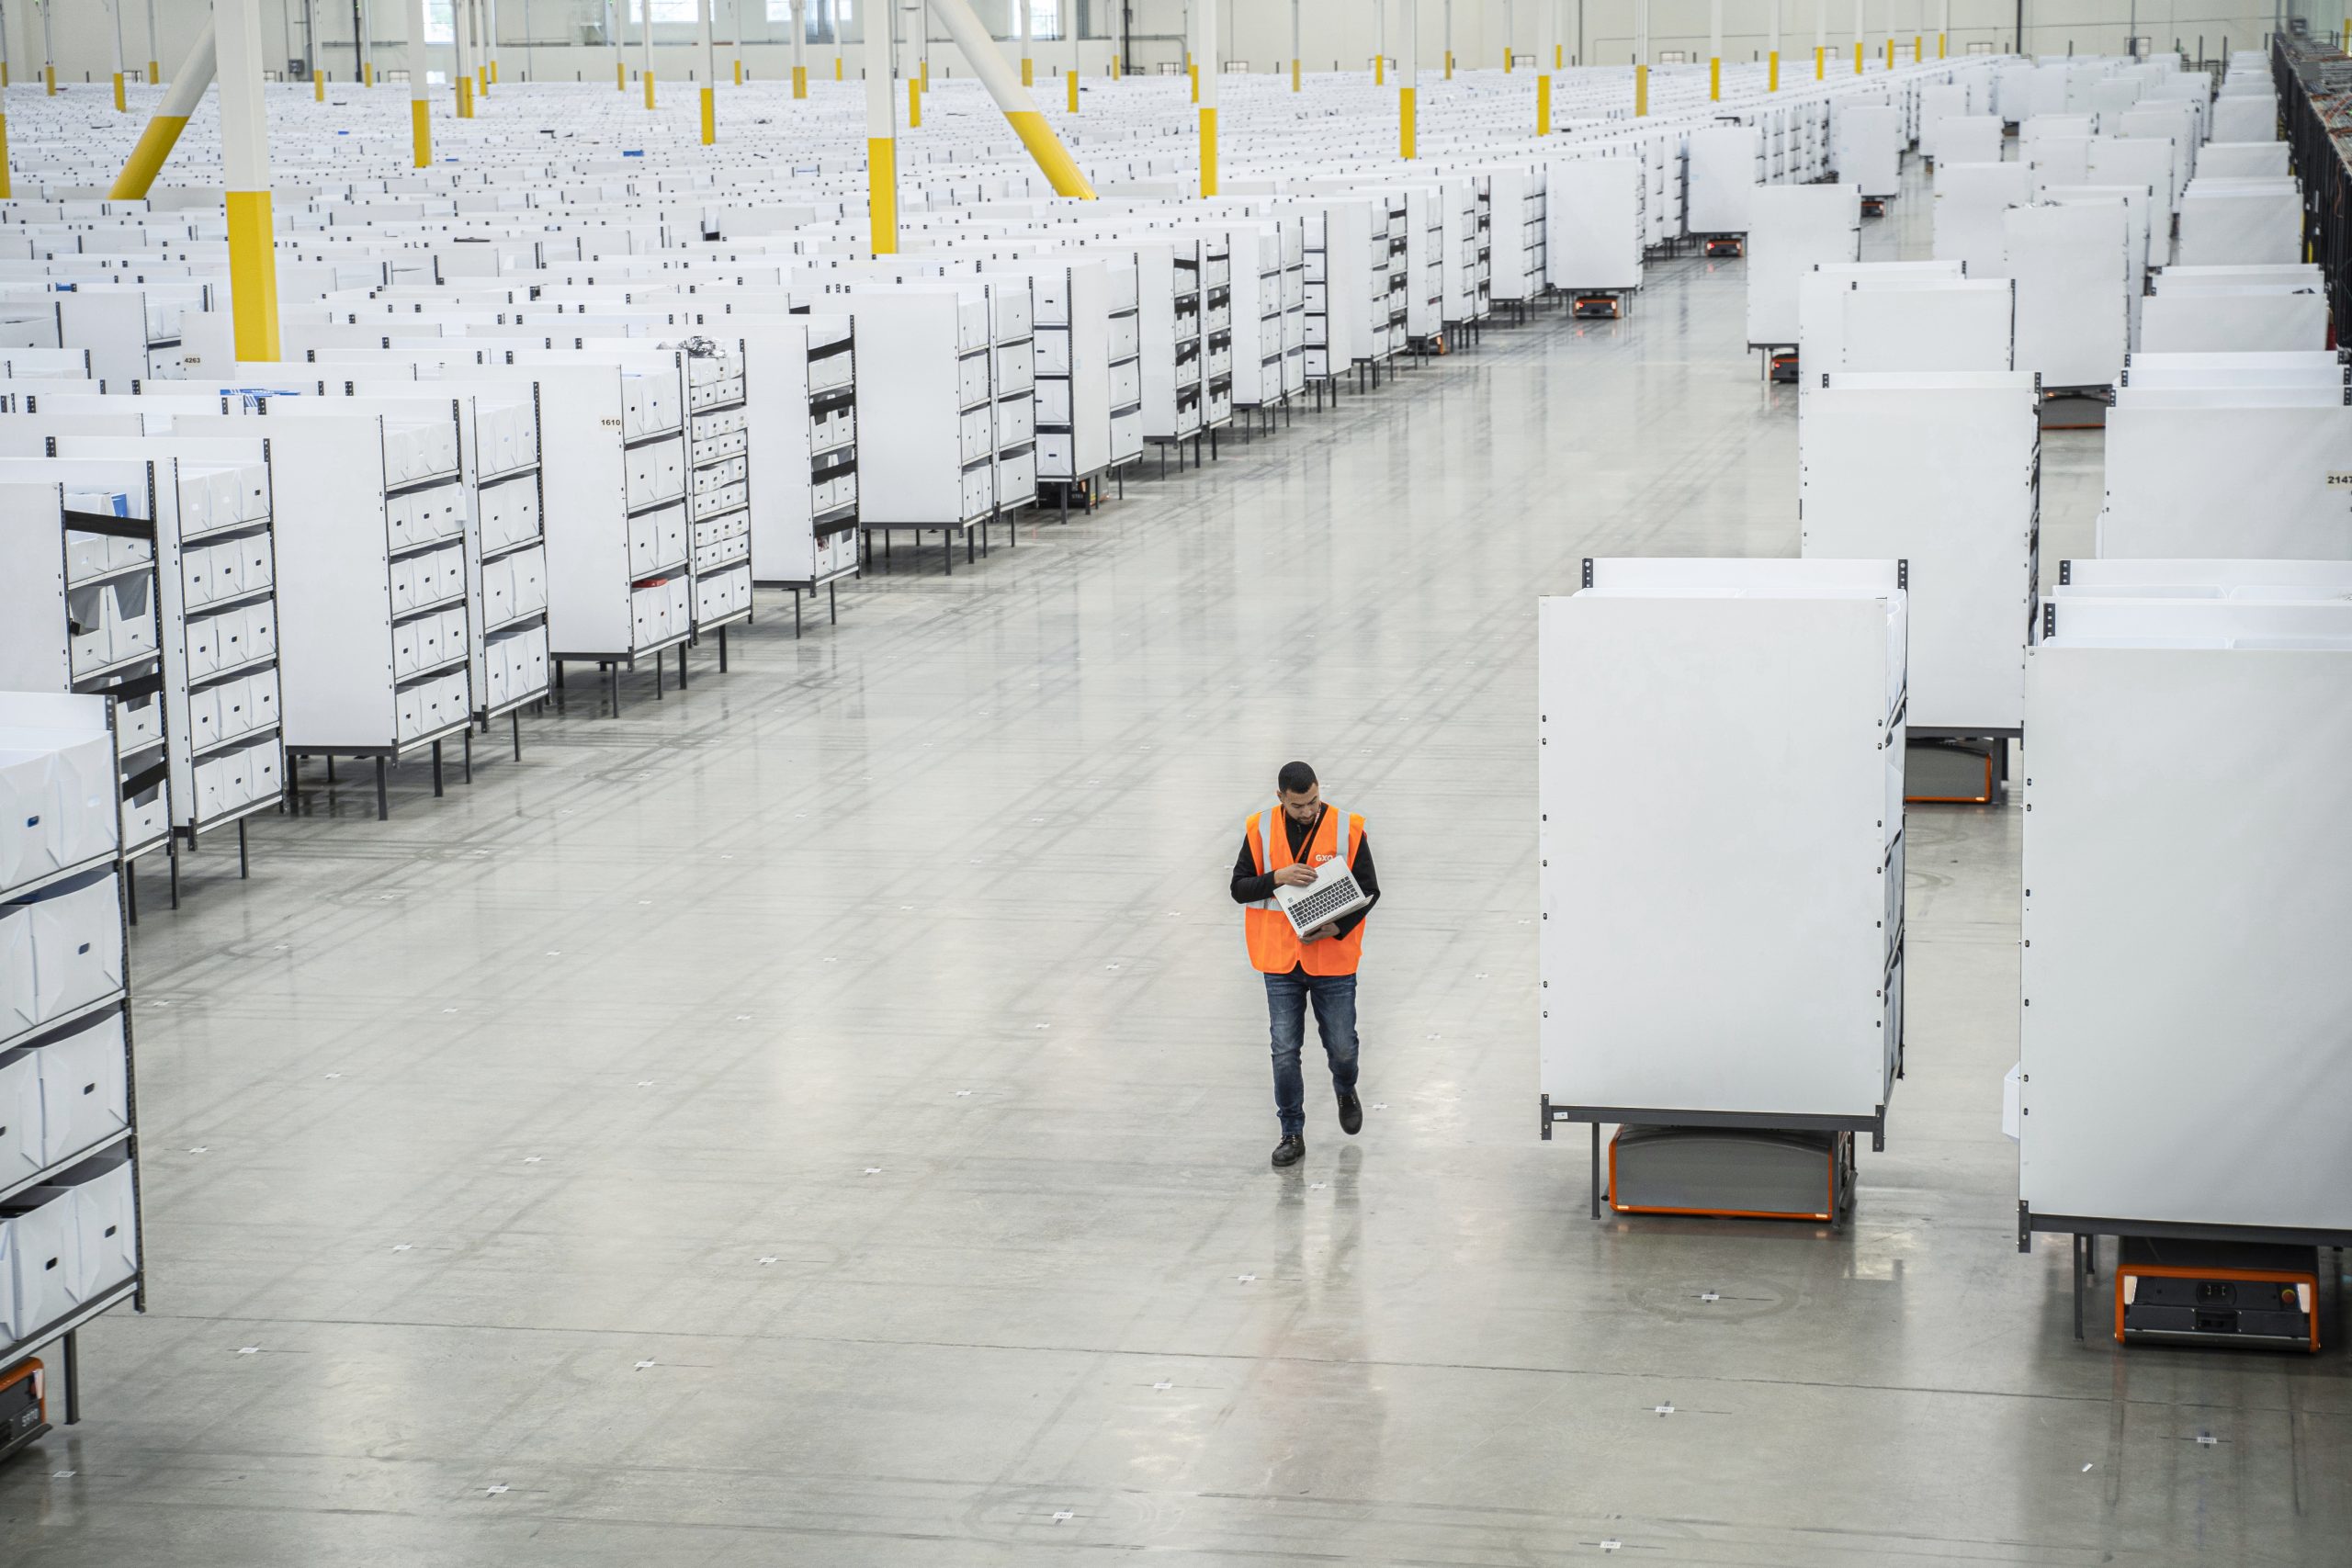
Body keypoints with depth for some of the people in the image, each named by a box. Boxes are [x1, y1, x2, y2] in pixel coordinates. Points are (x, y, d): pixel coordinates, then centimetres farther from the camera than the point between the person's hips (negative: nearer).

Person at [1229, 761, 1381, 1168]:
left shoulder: (1348, 829, -5)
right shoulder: (1260, 830, -1)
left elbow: (1369, 890, -1)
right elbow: (1239, 888, 0)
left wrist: (1338, 927, -17)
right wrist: (1277, 878, -19)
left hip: (1334, 959, -1)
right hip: (1281, 961, 1)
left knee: (1341, 1045, 6)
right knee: (1285, 1050, 1)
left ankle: (1346, 1091, 39)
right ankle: (1292, 1134, 12)